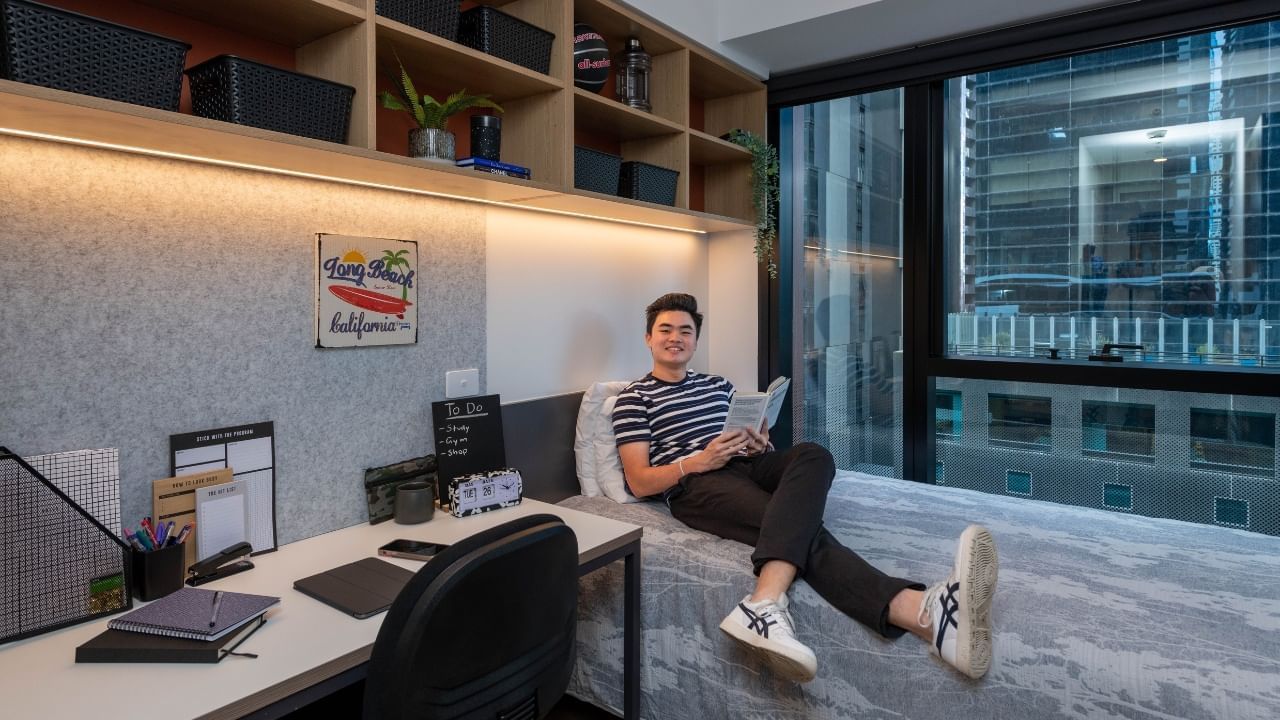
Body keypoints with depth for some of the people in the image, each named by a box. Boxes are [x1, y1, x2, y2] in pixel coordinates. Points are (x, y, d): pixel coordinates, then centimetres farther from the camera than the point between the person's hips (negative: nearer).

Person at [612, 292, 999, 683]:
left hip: (747, 465, 5)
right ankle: (924, 614, -57)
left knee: (812, 455, -31)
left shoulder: (718, 385, 28)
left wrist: (760, 445, 2)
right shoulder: (634, 398, 10)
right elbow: (639, 482, 1)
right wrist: (697, 461, -14)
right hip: (696, 485, -5)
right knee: (800, 524, -33)